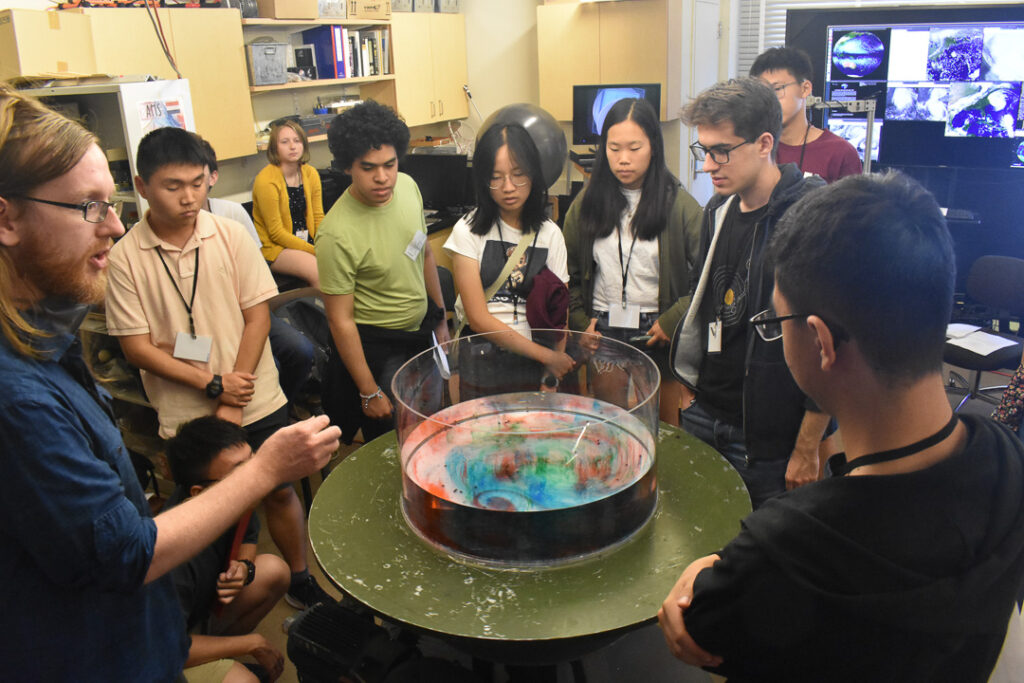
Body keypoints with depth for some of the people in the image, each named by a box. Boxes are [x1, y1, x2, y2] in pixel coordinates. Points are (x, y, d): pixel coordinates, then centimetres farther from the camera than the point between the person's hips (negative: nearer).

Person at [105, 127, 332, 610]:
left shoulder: (230, 235, -5)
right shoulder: (125, 258, -9)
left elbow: (258, 316, -4)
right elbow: (136, 347, -7)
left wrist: (233, 406, -9)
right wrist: (213, 385, -14)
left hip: (256, 401, 2)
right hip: (185, 416, -1)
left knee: (280, 492, 14)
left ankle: (300, 579, 36)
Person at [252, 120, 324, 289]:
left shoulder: (310, 173, 4)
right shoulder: (266, 180, -15)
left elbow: (318, 217, 9)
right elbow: (276, 232, -15)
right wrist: (316, 251, -20)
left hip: (308, 240, 6)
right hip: (274, 247, -6)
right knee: (319, 272, -29)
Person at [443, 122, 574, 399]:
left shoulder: (550, 234, 2)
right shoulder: (468, 230, -7)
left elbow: (559, 313, 0)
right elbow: (478, 318, -11)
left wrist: (553, 374, -14)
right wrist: (545, 355, -13)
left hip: (535, 366, 2)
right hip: (482, 363, -2)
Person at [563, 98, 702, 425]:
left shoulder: (679, 204, -4)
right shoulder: (587, 202, 4)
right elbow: (569, 272, 10)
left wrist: (672, 321, -12)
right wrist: (581, 320, 1)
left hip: (659, 336, -2)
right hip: (604, 333, 2)